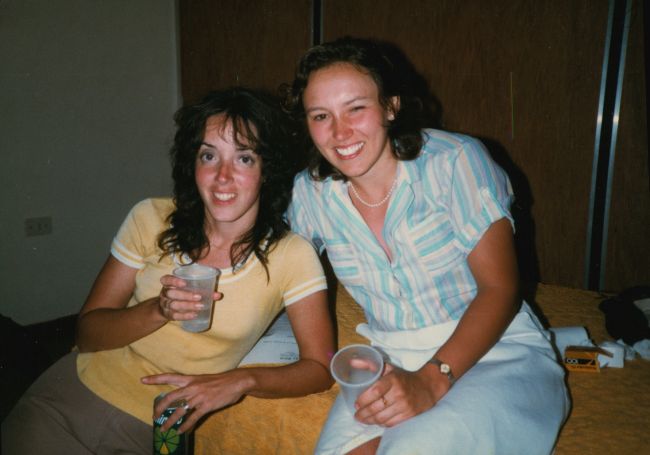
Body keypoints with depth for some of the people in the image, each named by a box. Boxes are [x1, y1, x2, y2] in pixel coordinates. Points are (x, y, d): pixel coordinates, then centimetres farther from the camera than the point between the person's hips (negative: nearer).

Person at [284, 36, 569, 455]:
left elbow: (499, 289, -14)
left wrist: (432, 380, -25)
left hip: (499, 354, -2)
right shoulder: (310, 193, -3)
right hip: (393, 364, 3)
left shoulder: (455, 162, -13)